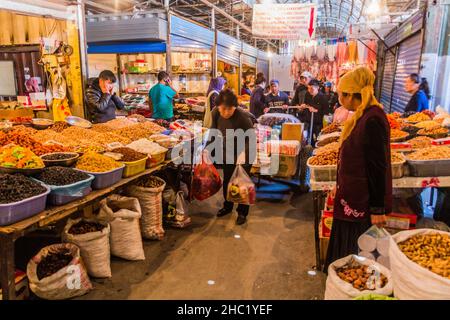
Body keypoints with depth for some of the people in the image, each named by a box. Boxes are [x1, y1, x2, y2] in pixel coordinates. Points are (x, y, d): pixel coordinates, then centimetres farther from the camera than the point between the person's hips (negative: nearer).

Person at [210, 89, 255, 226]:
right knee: (226, 181, 17)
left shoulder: (243, 117, -32)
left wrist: (242, 156, -33)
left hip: (243, 154, -5)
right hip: (227, 153, 5)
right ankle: (227, 206, 39)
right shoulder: (215, 113, -17)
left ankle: (242, 212, 23)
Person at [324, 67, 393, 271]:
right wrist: (340, 186, 22)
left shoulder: (373, 120, -22)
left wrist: (378, 208, -19)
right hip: (351, 196, 9)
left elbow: (378, 168, -22)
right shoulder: (361, 116, 6)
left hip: (363, 202, -9)